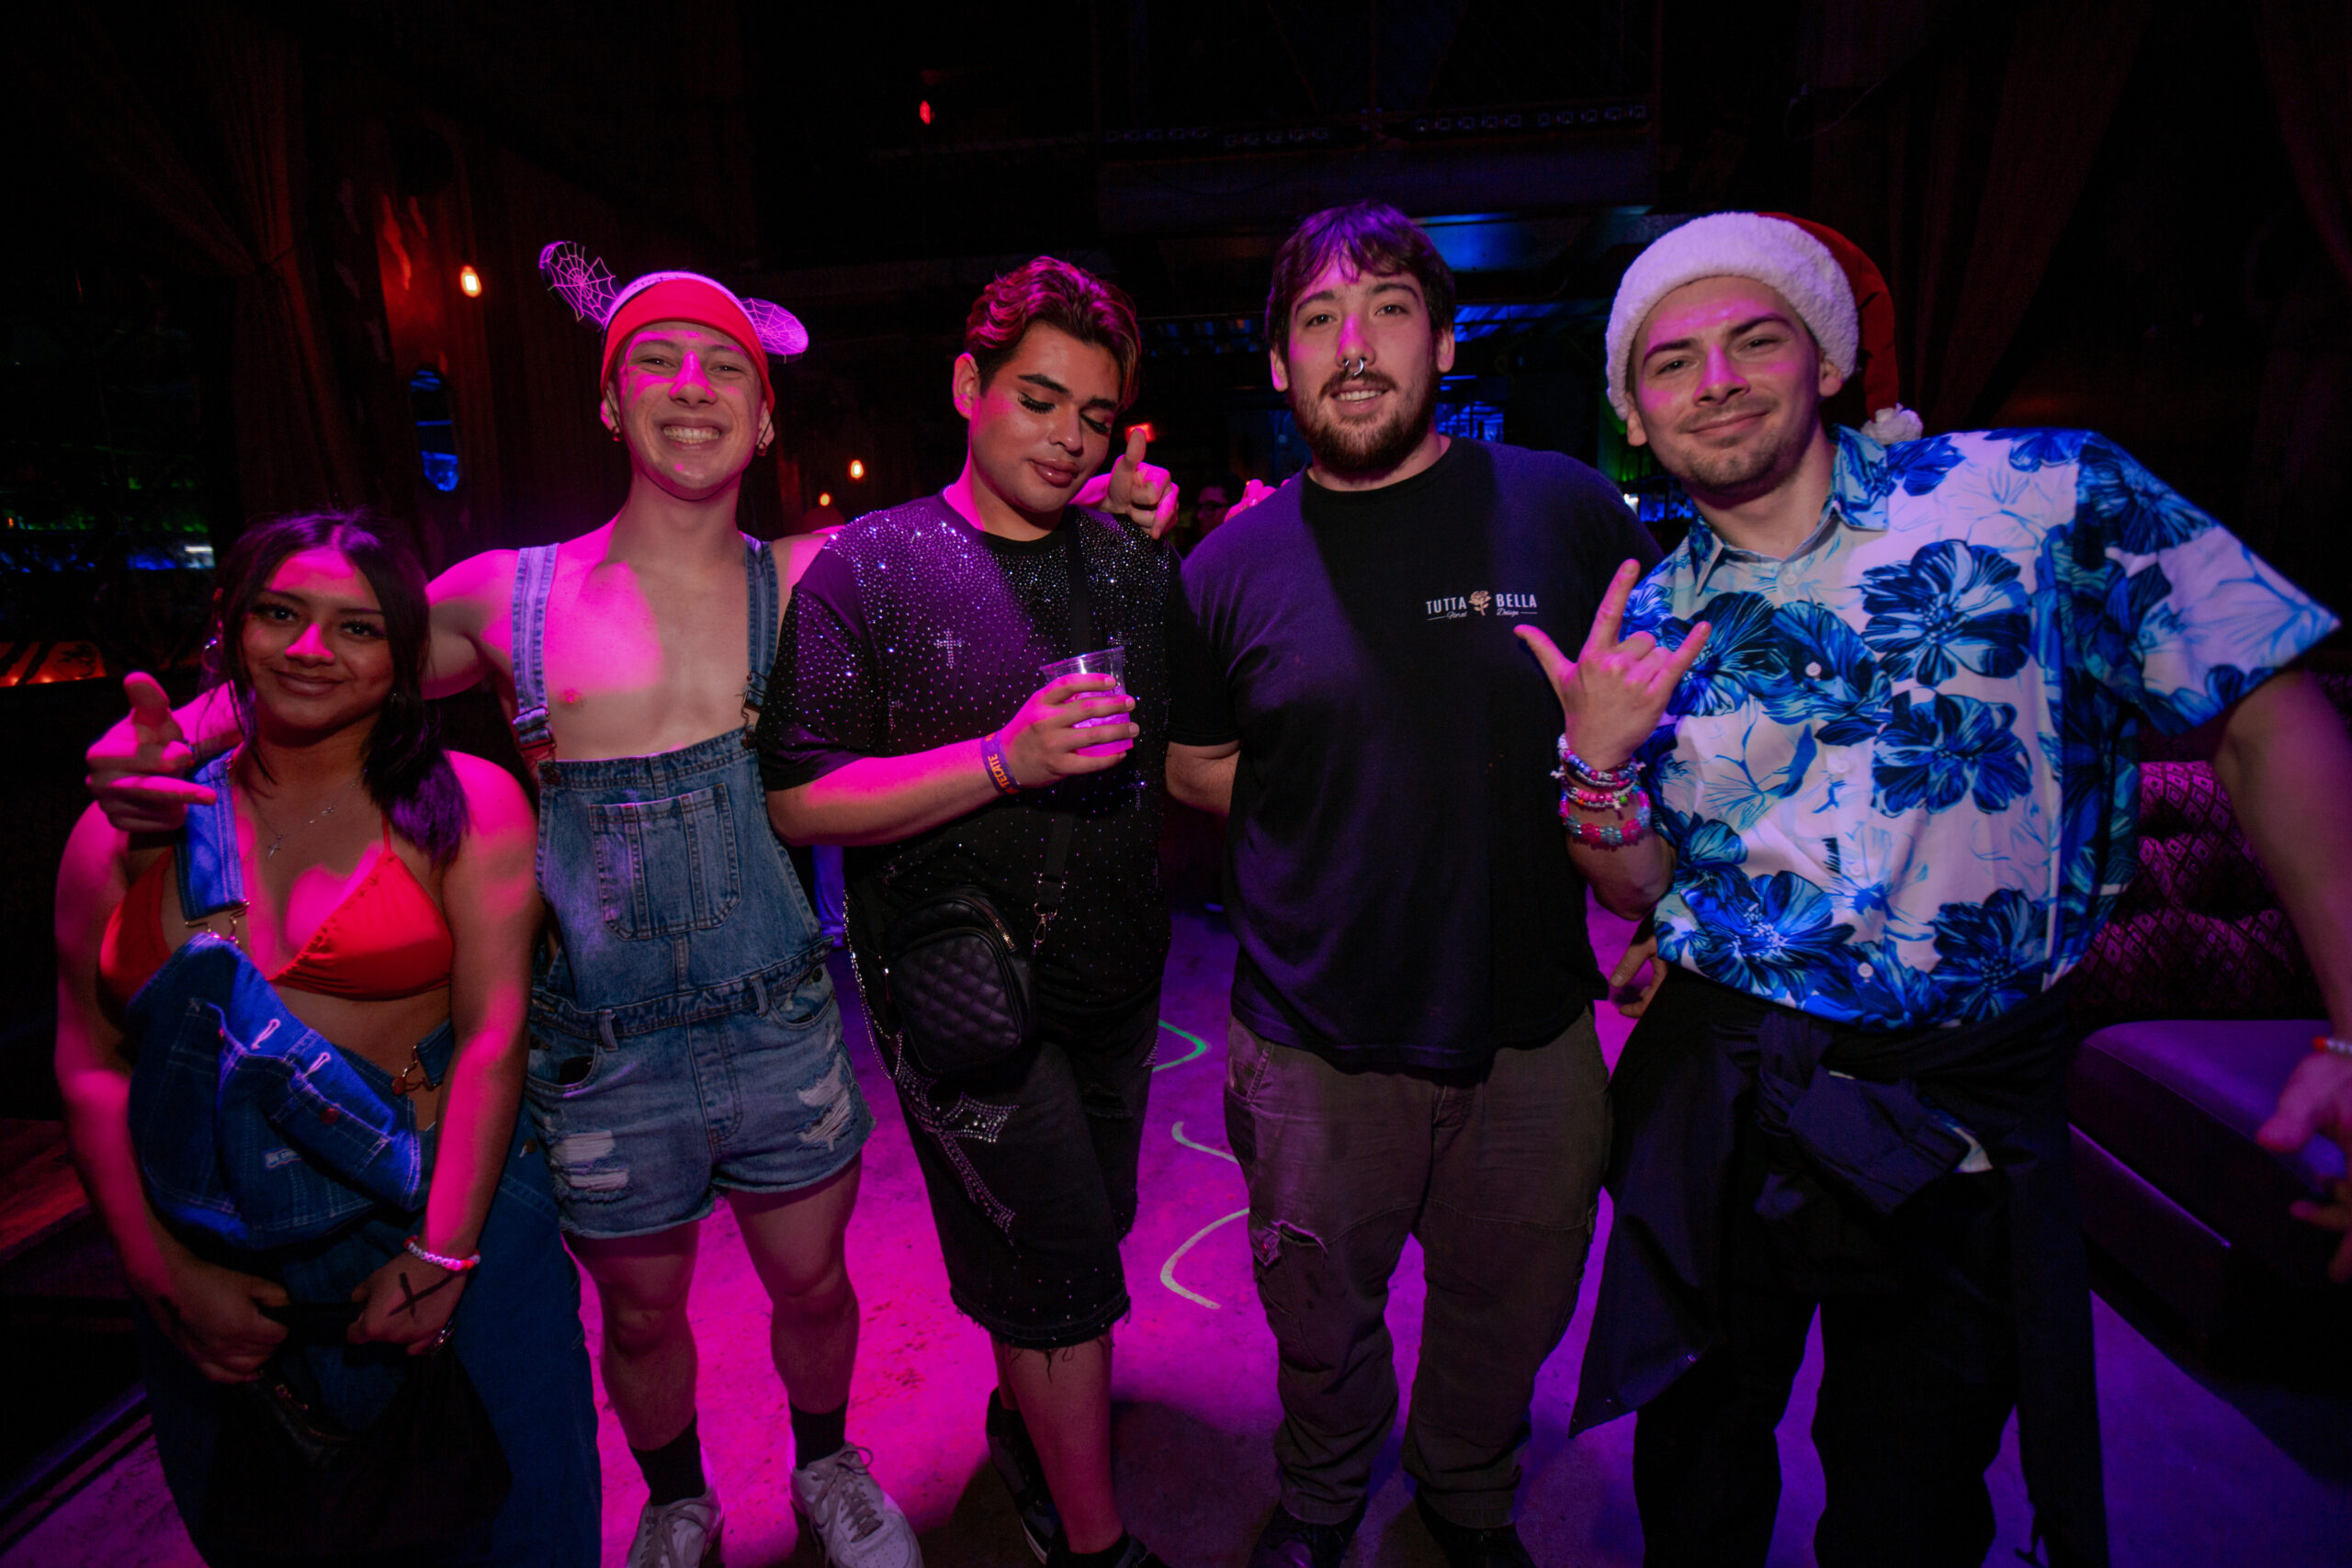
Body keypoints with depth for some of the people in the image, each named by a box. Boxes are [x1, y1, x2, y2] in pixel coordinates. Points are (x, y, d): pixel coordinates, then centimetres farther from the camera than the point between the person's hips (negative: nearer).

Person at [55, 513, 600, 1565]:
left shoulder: (467, 806, -6)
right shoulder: (129, 830, 2)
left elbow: (492, 1034, -12)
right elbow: (88, 1065, 1)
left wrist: (443, 1256, -17)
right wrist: (165, 1273, -6)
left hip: (441, 1221, -2)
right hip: (212, 1262, 3)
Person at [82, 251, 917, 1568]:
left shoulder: (809, 582, -2)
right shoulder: (511, 596, -2)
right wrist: (173, 741, -8)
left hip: (783, 1029, 1)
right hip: (605, 1056, 0)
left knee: (815, 1280, 18)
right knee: (641, 1312, 20)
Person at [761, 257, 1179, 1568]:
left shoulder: (1134, 565, 4)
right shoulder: (866, 567, -11)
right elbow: (799, 801, -16)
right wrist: (1002, 762, -27)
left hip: (1115, 980, 6)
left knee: (1086, 1239, 22)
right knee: (1064, 1262, 0)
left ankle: (1027, 1418, 50)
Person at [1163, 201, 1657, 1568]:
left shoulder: (1569, 510, -4)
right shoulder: (1232, 567, -4)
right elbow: (1199, 767, 9)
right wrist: (1358, 796, -2)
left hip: (1532, 1037, 1)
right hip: (1316, 1050, 0)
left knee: (1508, 1320, 22)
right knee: (1324, 1327, 19)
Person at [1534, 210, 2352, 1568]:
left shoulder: (2050, 494, -7)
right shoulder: (1649, 623, 0)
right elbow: (1639, 886, 2)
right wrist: (1598, 759, -18)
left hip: (1966, 1109, -2)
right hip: (1714, 1098, 2)